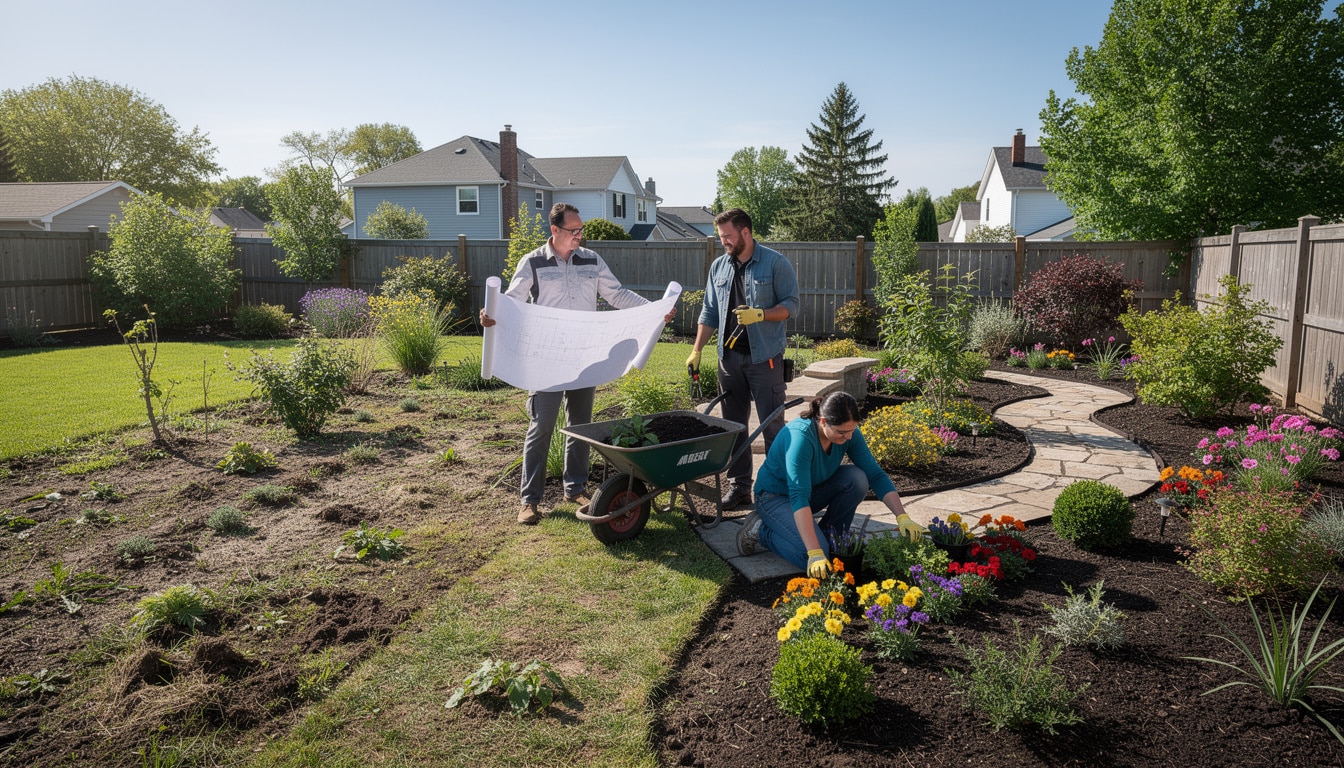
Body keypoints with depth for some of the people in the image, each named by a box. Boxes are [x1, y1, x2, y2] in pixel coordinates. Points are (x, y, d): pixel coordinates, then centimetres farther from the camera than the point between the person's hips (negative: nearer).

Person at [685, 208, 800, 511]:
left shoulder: (775, 264, -4)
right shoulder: (719, 267, 11)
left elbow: (791, 305, -6)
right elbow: (709, 312, 15)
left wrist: (759, 314, -21)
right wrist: (697, 351, 9)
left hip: (765, 357, -5)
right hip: (729, 357, 5)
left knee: (773, 425, -2)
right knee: (733, 424, 10)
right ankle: (738, 485, 19)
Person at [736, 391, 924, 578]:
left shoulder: (849, 432, -16)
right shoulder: (801, 436, -35)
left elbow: (876, 475, -10)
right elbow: (798, 497, -40)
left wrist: (902, 517, -22)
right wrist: (815, 553, -45)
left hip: (813, 488, 6)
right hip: (776, 497, -6)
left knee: (858, 478, -21)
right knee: (815, 563, -26)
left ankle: (830, 534, -1)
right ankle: (761, 531, -2)